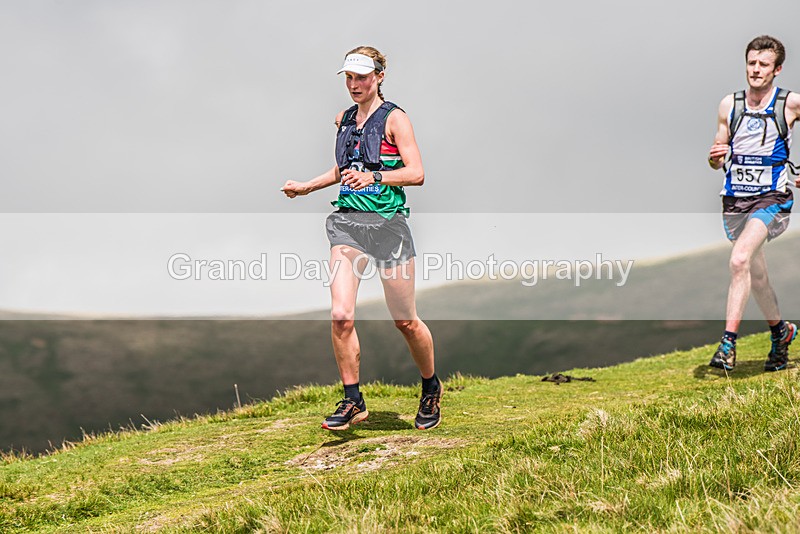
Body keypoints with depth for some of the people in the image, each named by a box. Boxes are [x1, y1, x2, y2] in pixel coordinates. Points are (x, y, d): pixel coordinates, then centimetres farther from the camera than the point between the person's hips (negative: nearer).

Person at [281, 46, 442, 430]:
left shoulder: (393, 118, -3)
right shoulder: (344, 120, 15)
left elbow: (416, 173, -12)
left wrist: (375, 177, -26)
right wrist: (305, 187, 21)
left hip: (388, 222, -4)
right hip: (348, 220, 4)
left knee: (405, 321, 3)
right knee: (340, 315, -13)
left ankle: (431, 389, 27)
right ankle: (352, 401, -1)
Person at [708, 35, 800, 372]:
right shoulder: (729, 105, 5)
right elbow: (717, 162, 13)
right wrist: (715, 158, -11)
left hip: (771, 199, -4)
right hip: (734, 201, 5)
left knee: (739, 260, -26)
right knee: (756, 275, 14)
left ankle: (728, 344, -25)